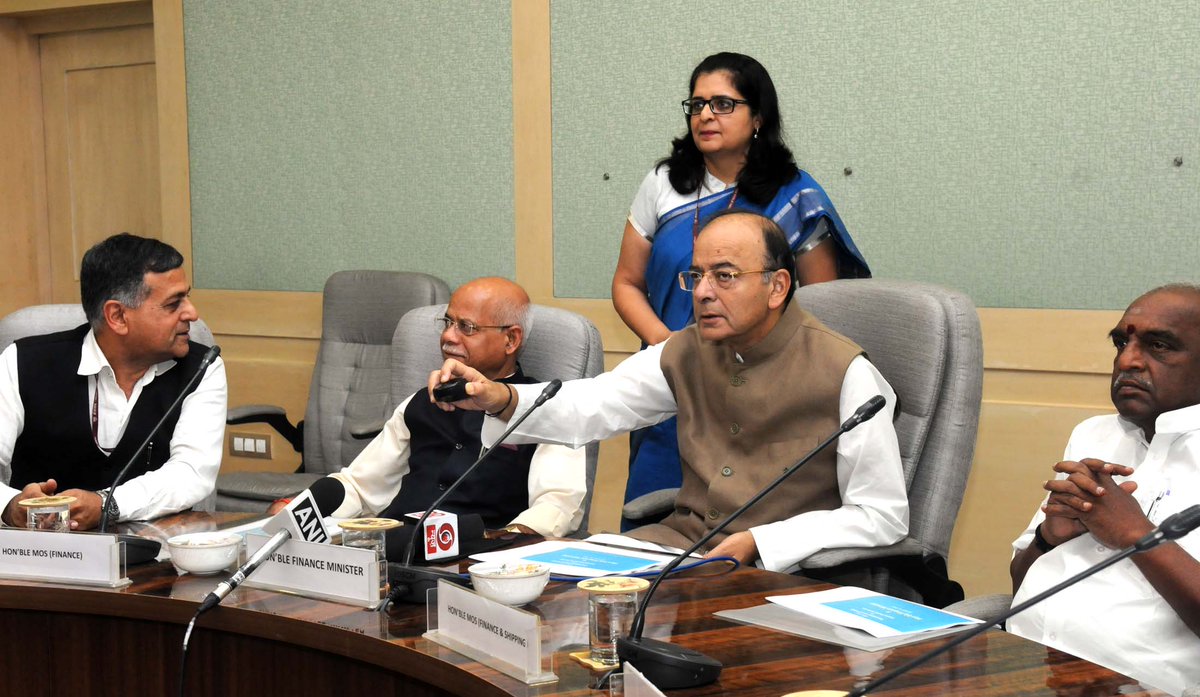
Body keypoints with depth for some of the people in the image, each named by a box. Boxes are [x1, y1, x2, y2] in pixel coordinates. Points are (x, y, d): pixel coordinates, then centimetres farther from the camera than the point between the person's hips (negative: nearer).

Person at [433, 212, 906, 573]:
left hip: (777, 569, -6)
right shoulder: (686, 353, 8)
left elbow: (884, 516, -10)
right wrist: (499, 399, -19)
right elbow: (589, 405, 1)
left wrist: (756, 544, -17)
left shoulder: (844, 374, -11)